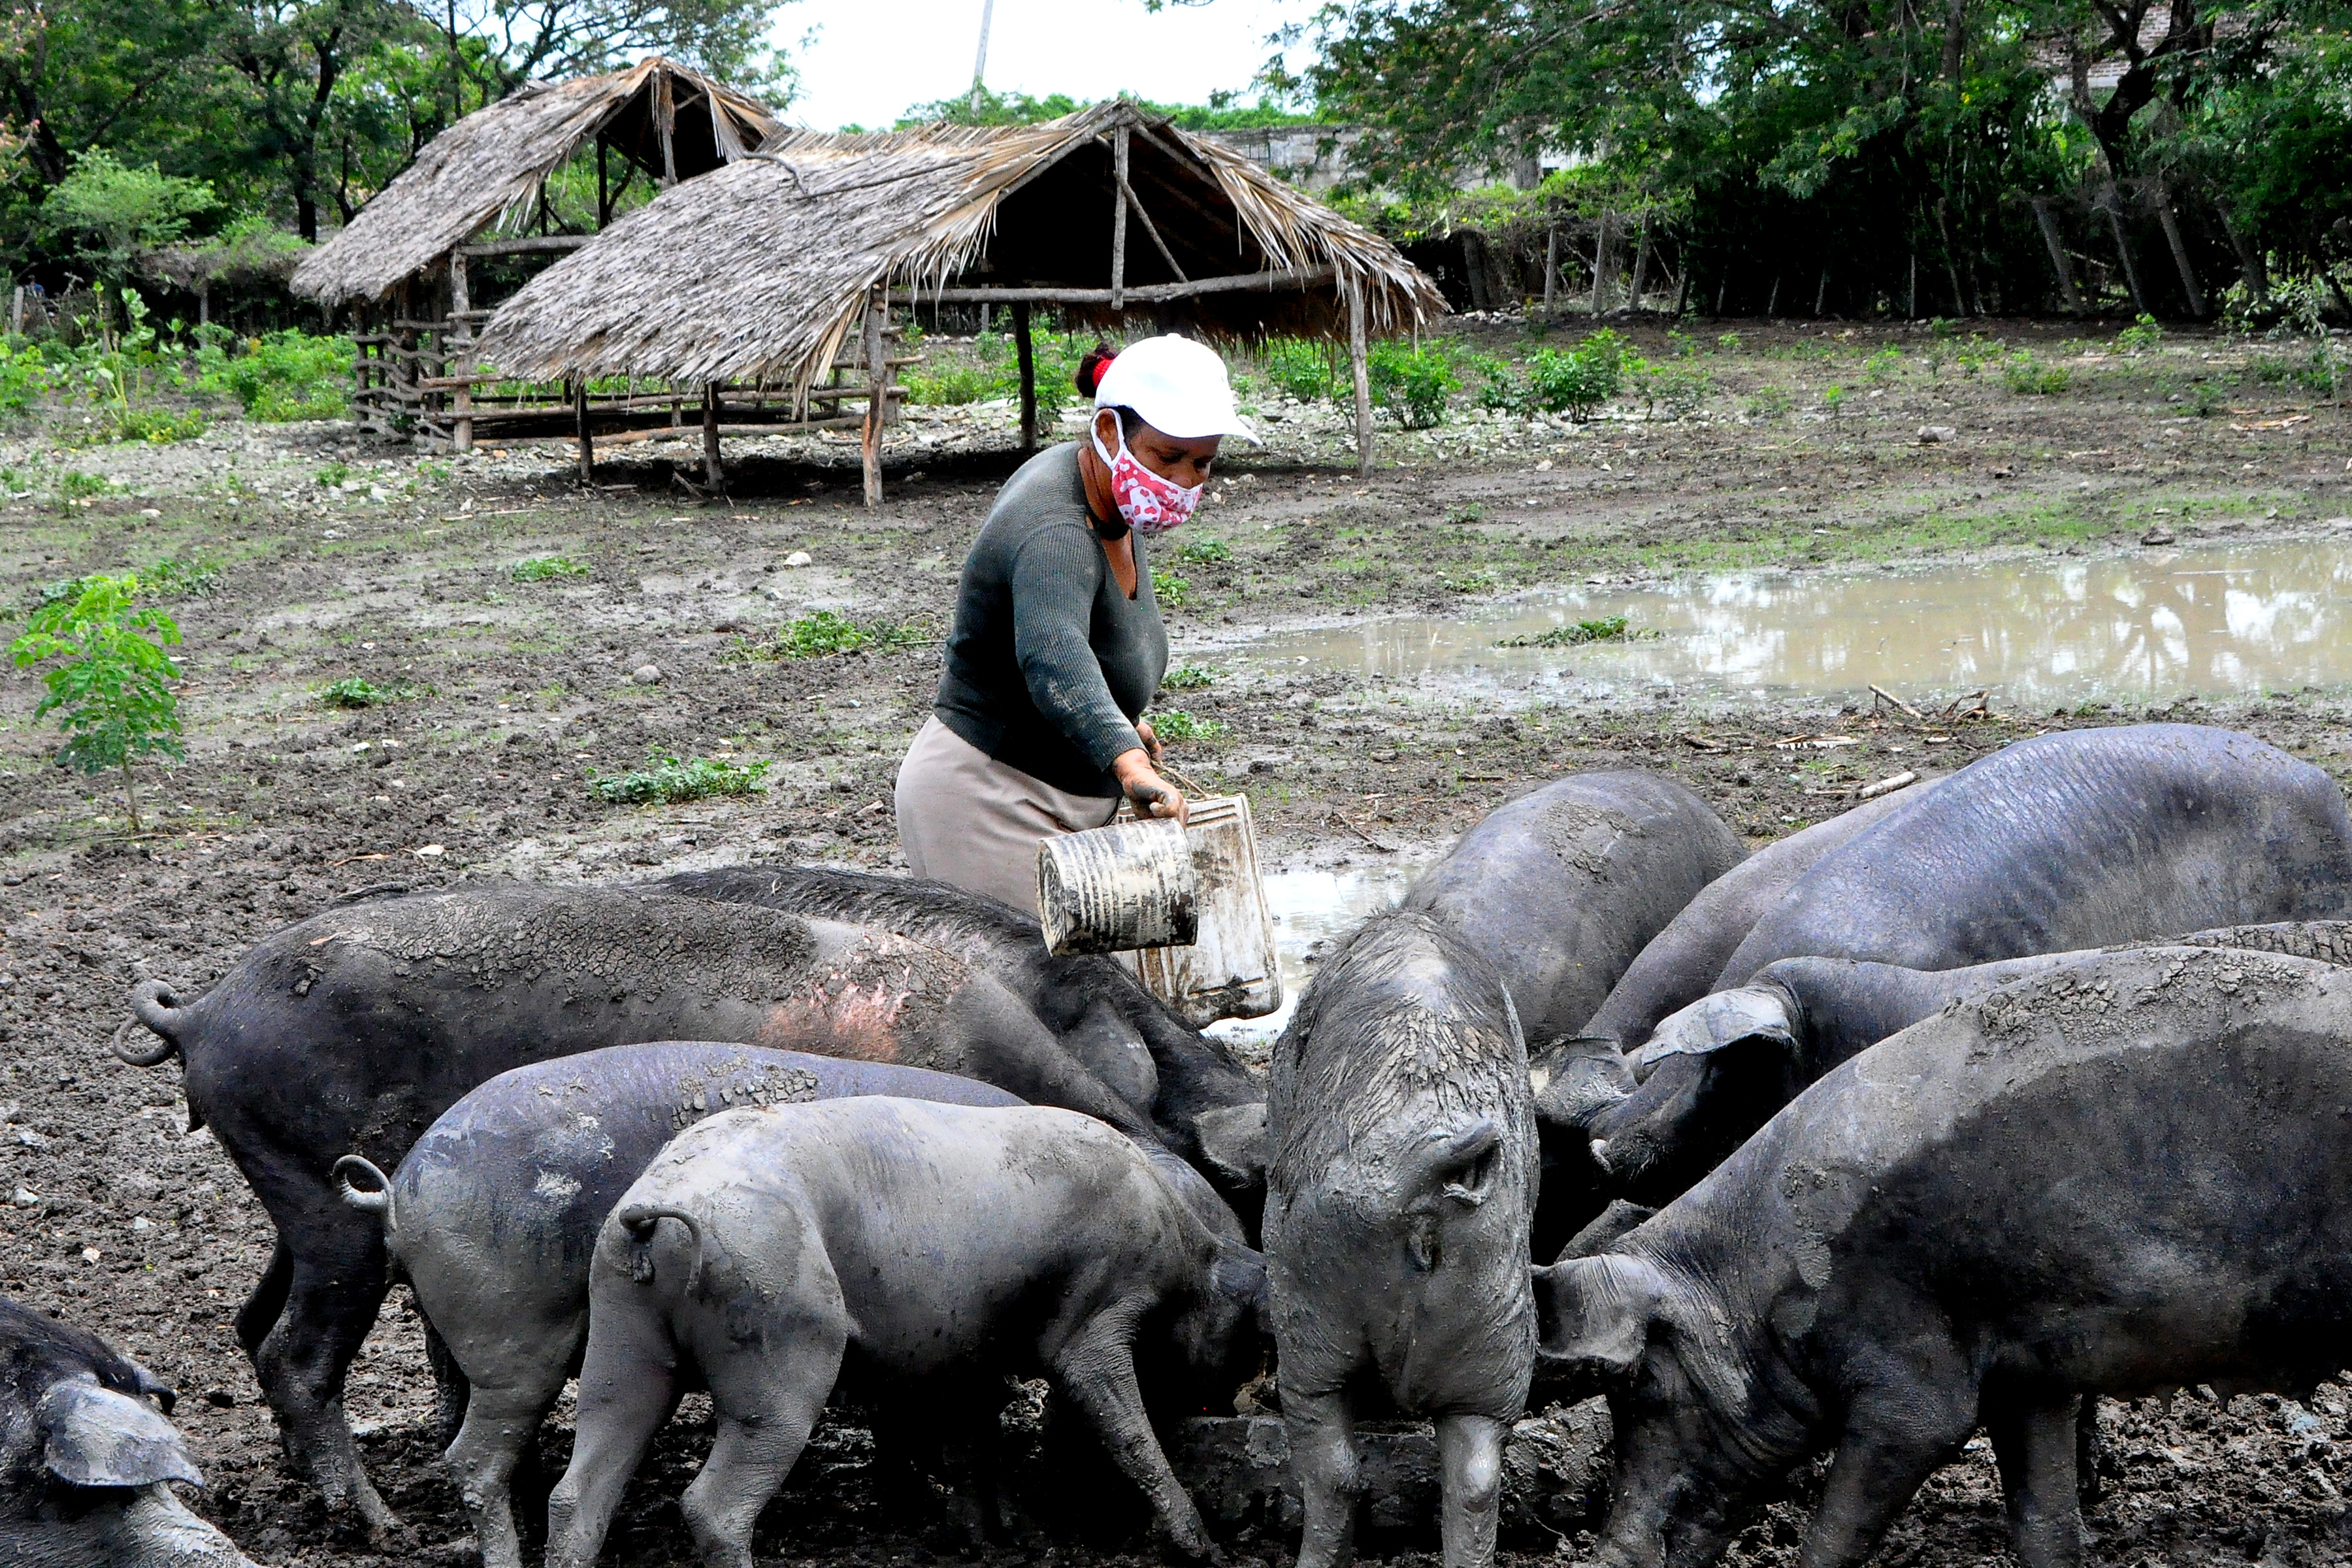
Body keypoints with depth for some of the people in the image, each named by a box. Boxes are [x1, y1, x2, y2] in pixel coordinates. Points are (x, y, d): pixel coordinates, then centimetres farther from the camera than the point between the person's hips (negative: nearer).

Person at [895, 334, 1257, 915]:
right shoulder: (1056, 533, -27)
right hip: (986, 807, -10)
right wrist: (1128, 764, -63)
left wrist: (1119, 719, 27)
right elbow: (1052, 655, -48)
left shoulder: (1112, 502, 4)